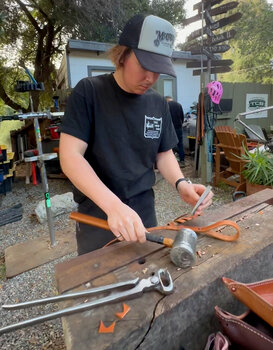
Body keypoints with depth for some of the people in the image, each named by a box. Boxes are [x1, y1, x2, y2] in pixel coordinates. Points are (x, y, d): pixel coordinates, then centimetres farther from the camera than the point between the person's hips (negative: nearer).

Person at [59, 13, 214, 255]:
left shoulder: (158, 103, 2)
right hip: (97, 215, -3)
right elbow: (70, 156, -20)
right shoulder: (88, 92, -12)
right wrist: (113, 205, -33)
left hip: (144, 213, 4)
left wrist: (181, 183, -12)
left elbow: (164, 153, 9)